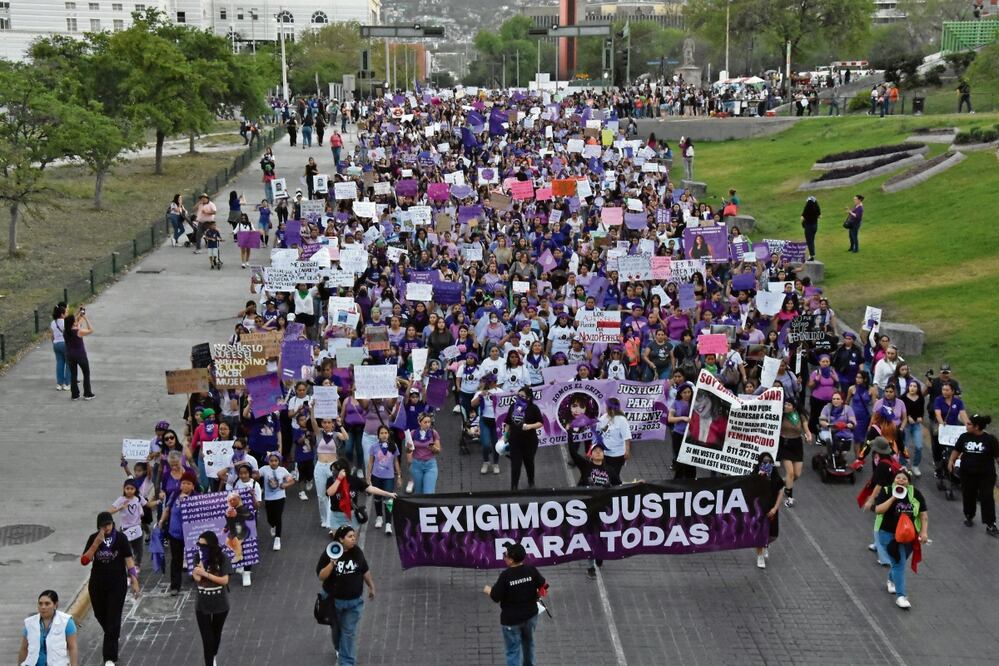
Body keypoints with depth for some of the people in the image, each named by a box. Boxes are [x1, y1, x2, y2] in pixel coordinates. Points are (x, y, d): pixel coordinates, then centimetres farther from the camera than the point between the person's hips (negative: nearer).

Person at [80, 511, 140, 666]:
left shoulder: (120, 538, -7)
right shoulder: (93, 538, -3)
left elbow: (128, 560, -5)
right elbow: (84, 561, -10)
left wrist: (134, 581, -9)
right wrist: (96, 543, -21)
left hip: (117, 583, -3)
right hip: (97, 583, 3)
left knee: (113, 618, -4)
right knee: (100, 614, 16)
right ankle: (112, 637, 48)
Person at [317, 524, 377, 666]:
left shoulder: (357, 551, -9)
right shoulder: (329, 553, -18)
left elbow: (365, 571, 6)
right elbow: (321, 576, -19)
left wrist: (371, 587, 12)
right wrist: (332, 564, -33)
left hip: (354, 601, 1)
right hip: (334, 600, -1)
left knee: (349, 632, 0)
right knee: (336, 628, 22)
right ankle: (338, 648, 51)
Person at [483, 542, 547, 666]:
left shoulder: (505, 575, -24)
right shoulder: (531, 570, -12)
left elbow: (496, 597, -18)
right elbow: (543, 586, 0)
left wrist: (488, 590, 3)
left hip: (511, 619, -5)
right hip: (530, 614, 5)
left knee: (513, 651, 5)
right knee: (528, 642, 29)